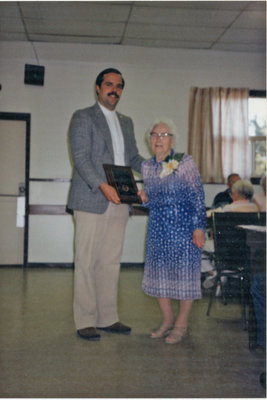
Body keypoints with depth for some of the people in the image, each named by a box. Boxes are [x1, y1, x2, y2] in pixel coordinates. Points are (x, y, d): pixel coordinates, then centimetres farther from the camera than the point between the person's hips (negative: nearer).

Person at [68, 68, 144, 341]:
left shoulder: (126, 122, 21)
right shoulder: (83, 117, 1)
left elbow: (133, 158, 24)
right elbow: (80, 158, -10)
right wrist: (102, 185, -23)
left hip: (118, 202, 6)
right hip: (91, 201, -6)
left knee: (111, 261, 9)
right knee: (86, 261, -2)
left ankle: (107, 318, 17)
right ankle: (84, 321, 6)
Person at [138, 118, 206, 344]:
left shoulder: (185, 162, -8)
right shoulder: (147, 167, 8)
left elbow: (198, 197, -8)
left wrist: (199, 227, -13)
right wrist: (144, 198, -6)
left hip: (183, 226, -5)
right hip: (158, 226, 5)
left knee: (185, 272, 0)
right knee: (158, 272, 7)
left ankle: (182, 325, 14)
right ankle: (168, 320, 25)